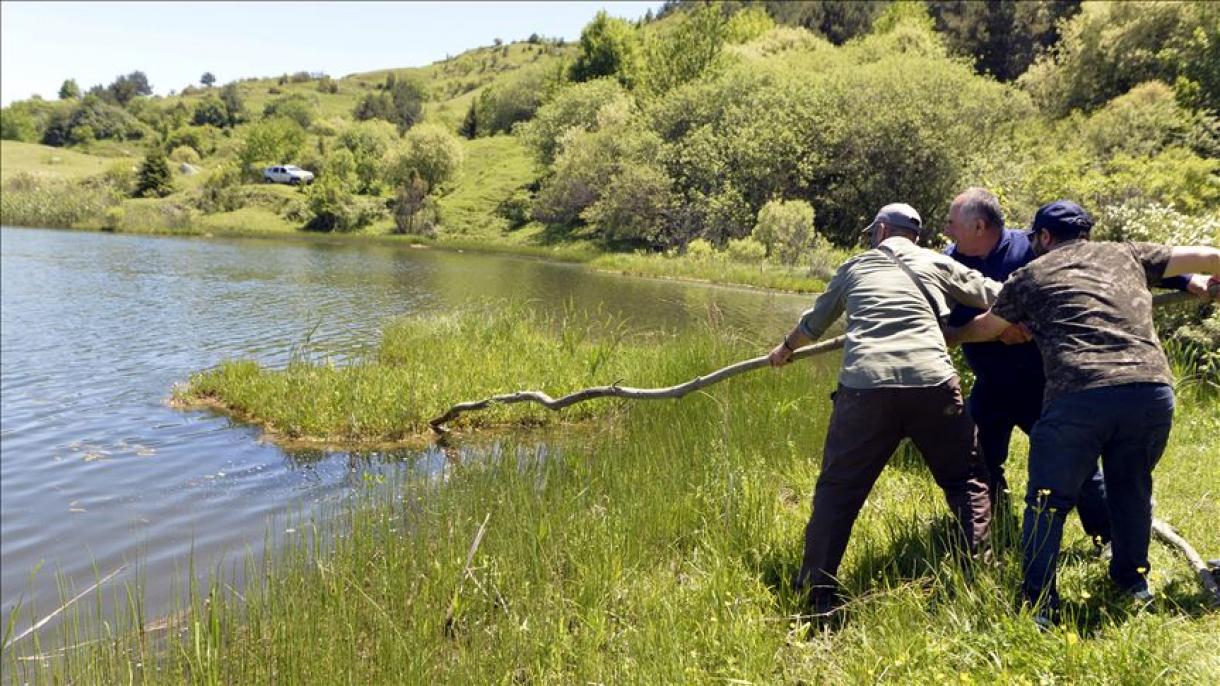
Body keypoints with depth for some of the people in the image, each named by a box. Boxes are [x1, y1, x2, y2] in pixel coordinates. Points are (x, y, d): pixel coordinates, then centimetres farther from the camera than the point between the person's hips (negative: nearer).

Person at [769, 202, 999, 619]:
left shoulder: (856, 266, 25)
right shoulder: (937, 264, 21)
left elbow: (814, 323, 37)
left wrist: (785, 349, 56)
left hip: (865, 385, 0)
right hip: (932, 381, 0)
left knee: (837, 490, 10)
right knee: (966, 479, 20)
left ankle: (816, 596, 11)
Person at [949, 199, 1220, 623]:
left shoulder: (1030, 275, 17)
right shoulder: (1127, 255, 23)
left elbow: (985, 328, 29)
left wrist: (948, 337, 48)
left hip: (1079, 396, -3)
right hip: (1153, 391, 4)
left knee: (1047, 500, 9)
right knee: (1131, 487, 27)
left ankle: (1038, 604, 8)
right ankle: (1133, 579, 40)